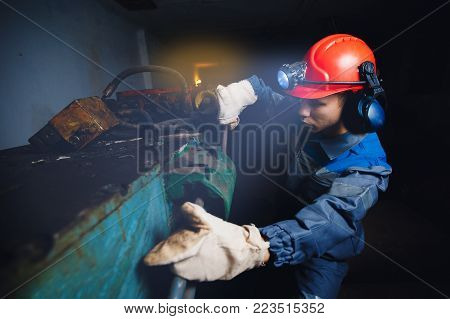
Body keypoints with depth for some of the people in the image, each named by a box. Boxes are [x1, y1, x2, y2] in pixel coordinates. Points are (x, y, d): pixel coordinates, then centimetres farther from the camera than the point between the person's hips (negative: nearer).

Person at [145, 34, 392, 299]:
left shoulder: (367, 168, -33)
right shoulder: (317, 121, -18)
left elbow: (332, 220, -52)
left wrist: (255, 247, -71)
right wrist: (247, 90, -27)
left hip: (324, 253, -4)